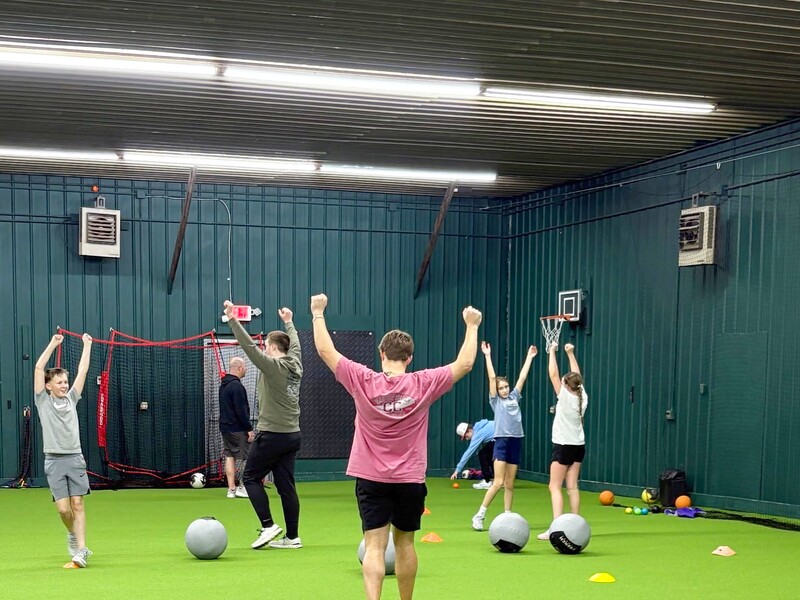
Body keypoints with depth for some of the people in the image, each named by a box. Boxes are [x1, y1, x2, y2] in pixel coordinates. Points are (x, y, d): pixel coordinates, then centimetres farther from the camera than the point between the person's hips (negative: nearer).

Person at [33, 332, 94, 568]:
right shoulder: (43, 401, 6)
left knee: (77, 504, -4)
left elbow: (82, 371, 14)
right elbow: (38, 368, -1)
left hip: (75, 458, 2)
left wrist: (87, 345, 15)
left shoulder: (71, 399, 13)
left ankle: (80, 550, -5)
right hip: (54, 460, -2)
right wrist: (53, 344, 0)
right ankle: (73, 534, 24)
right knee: (63, 508, -6)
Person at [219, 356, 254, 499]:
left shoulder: (224, 385, 14)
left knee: (230, 457, 8)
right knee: (247, 457, -2)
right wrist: (249, 429, -16)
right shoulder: (236, 386, -17)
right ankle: (243, 487, -1)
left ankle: (231, 489, 7)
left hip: (225, 427, 9)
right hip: (237, 428, -9)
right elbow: (241, 411, -21)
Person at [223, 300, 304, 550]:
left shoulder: (273, 367, -13)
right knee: (286, 485, 9)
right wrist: (288, 323, 42)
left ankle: (268, 525, -3)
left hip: (272, 435, -7)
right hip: (292, 435, 7)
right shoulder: (295, 365, 7)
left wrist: (233, 320, -18)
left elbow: (250, 347, -19)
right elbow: (295, 344, 27)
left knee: (251, 477, 6)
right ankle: (292, 536, 9)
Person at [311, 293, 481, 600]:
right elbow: (464, 363, -1)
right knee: (404, 543, 15)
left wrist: (318, 313, 8)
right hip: (410, 480, 1)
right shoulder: (423, 384, -8)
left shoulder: (363, 381, -10)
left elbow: (325, 351, -3)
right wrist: (471, 325, 11)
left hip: (371, 479, -1)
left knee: (374, 546, -4)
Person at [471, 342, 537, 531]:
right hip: (501, 441, -4)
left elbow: (522, 377, 16)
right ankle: (479, 515, -5)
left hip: (516, 441, 5)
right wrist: (488, 356, -4)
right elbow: (492, 377, -3)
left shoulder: (514, 397, 13)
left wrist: (529, 357, 19)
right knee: (498, 482, -12)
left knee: (510, 484, 7)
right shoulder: (495, 401, 3)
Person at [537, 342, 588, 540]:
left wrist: (552, 351, -3)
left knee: (555, 487, -7)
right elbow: (577, 376, 15)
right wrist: (570, 353, 21)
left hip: (564, 447, -7)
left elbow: (553, 375, -12)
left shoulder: (566, 397, -15)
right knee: (572, 487, 9)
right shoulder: (582, 397, 1)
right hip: (578, 446, 7)